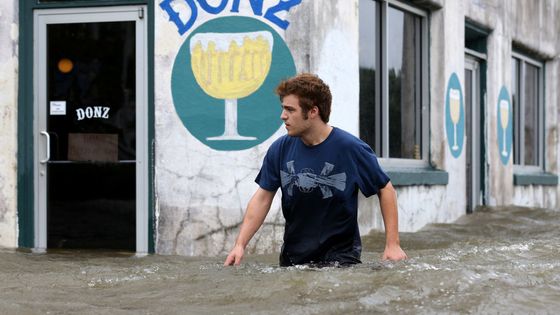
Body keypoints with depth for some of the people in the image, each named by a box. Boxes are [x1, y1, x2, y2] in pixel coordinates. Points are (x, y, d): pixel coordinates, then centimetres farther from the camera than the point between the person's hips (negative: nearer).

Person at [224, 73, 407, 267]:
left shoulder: (351, 148, -13)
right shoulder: (279, 149, -4)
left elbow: (385, 189, -4)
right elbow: (263, 197, 2)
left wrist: (393, 245, -7)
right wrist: (240, 245, -6)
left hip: (341, 256, -3)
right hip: (292, 256, 3)